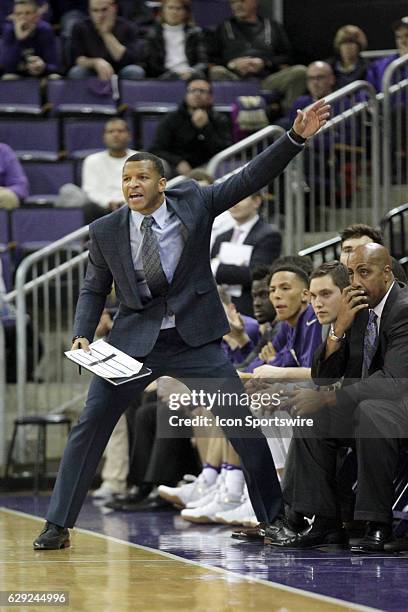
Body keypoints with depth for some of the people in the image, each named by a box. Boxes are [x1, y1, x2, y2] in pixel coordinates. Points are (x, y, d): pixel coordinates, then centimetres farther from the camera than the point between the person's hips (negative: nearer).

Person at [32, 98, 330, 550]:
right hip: (134, 340, 0)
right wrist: (82, 334, -5)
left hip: (195, 342, 0)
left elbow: (251, 178, -5)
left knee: (243, 424, -3)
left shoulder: (193, 203, -3)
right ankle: (58, 525, 0)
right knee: (90, 424, -7)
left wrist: (296, 137, -15)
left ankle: (275, 517, 11)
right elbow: (94, 289, 11)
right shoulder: (105, 230, -1)